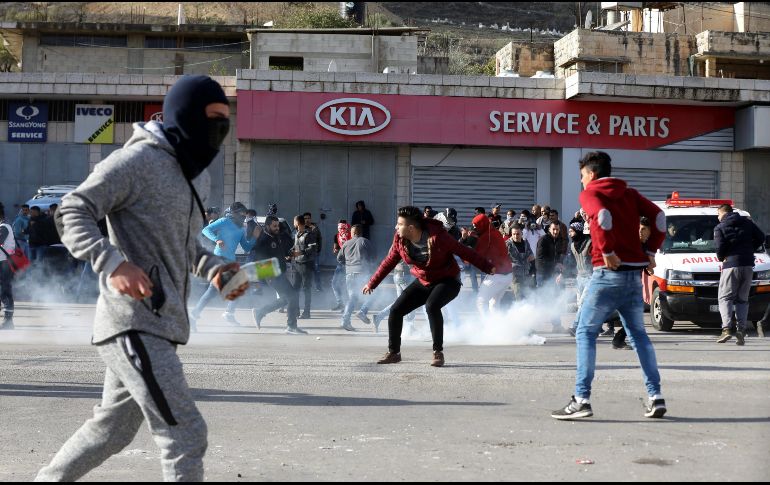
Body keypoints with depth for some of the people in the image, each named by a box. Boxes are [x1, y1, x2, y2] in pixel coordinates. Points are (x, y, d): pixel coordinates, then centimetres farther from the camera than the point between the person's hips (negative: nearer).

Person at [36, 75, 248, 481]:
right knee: (185, 434, -11)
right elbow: (73, 212, -13)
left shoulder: (198, 176, 17)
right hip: (133, 323, -10)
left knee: (112, 430, 20)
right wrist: (112, 264, -28)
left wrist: (212, 268, 8)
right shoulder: (137, 161, -11)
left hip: (161, 323, 10)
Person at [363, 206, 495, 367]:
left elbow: (463, 251, -19)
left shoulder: (437, 236, -26)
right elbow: (389, 262, 6)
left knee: (431, 306, -34)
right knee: (395, 310, -5)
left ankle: (438, 353, -21)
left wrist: (488, 268, -18)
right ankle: (394, 353, 13)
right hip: (423, 282, 6)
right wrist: (372, 284, 12)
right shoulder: (399, 239, -10)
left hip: (447, 281, -6)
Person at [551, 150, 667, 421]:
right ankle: (655, 397, 9)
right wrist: (650, 251, 7)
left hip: (608, 271, -6)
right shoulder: (629, 193, 17)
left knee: (586, 332, 0)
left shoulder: (589, 194, 1)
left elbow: (602, 215, -21)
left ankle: (582, 399, -7)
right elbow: (658, 216, 5)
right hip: (635, 272, 6)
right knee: (638, 334, 14)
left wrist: (607, 251, -15)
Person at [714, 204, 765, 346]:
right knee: (742, 299, 11)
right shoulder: (747, 222, 14)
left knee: (725, 297, 0)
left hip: (731, 265, -4)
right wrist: (749, 249, 16)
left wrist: (721, 258, 7)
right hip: (748, 264, 4)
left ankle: (726, 329, -18)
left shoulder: (720, 227, 0)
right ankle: (741, 330, -2)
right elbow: (761, 237, 8)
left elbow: (720, 246, -12)